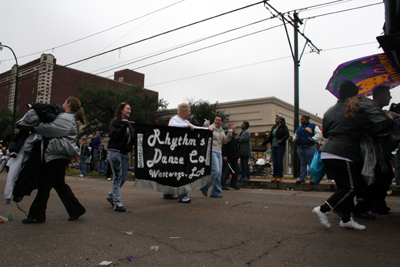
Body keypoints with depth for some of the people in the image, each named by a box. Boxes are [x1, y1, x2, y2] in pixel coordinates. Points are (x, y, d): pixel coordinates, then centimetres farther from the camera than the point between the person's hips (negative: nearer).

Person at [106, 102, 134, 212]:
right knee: (117, 177, -8)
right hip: (115, 152, -7)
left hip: (124, 153, 7)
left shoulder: (127, 123, 19)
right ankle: (117, 203, -3)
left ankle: (111, 196, 28)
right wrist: (123, 126, -22)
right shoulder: (115, 122, -3)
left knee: (123, 178, 8)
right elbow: (114, 135, -17)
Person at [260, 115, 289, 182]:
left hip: (280, 146, -6)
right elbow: (270, 137, 19)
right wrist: (263, 143, 11)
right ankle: (275, 176, 12)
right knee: (274, 162, 5)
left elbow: (287, 135, -13)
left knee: (279, 161, -4)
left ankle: (280, 176, 5)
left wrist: (281, 140, -30)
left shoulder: (284, 127, -1)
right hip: (273, 146, 6)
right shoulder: (273, 127, 17)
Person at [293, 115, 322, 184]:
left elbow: (319, 135, -5)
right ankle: (302, 178, 11)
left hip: (310, 148, -5)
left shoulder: (313, 126, 3)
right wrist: (294, 139, 8)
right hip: (300, 148, 5)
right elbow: (295, 135, 30)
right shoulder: (299, 128, 20)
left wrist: (312, 139, -16)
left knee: (311, 163, -3)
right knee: (302, 163, 8)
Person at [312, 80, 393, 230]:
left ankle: (346, 219, 16)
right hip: (343, 155, -8)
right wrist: (389, 120, 12)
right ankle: (323, 210, -7)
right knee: (350, 187, 1)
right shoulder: (355, 111, -3)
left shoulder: (330, 112, 17)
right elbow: (372, 129, -1)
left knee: (344, 187, 14)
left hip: (326, 154, 8)